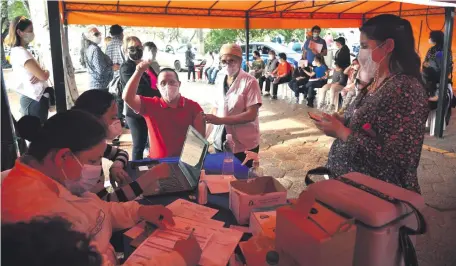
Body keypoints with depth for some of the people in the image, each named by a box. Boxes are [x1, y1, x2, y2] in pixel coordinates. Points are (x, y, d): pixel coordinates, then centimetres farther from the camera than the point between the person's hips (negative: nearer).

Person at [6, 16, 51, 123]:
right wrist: (46, 72, 2)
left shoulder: (17, 51, 14)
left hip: (31, 99, 10)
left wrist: (43, 72, -7)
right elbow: (44, 76, -20)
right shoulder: (21, 52, -16)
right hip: (35, 101, -10)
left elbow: (39, 72, 15)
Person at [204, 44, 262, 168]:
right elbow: (216, 107, 11)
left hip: (244, 145, -5)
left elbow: (251, 115, -19)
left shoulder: (249, 82, -12)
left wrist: (220, 120, -25)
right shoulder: (221, 81, 6)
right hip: (220, 142, 5)